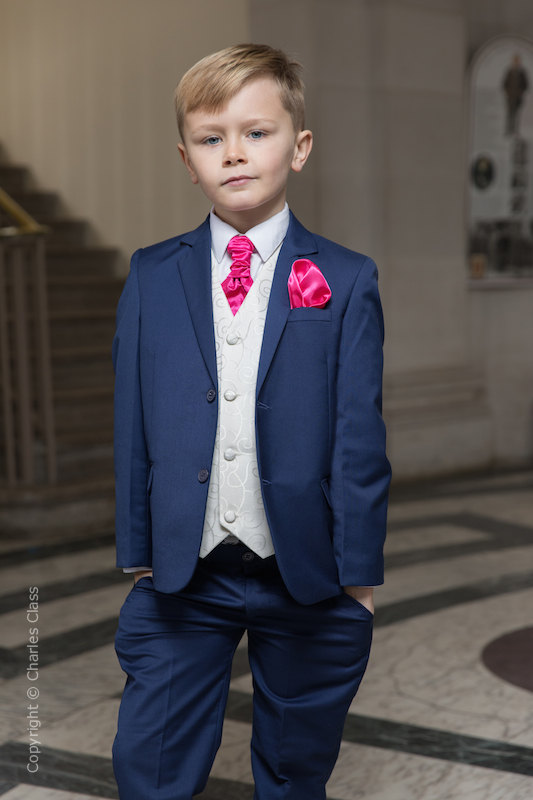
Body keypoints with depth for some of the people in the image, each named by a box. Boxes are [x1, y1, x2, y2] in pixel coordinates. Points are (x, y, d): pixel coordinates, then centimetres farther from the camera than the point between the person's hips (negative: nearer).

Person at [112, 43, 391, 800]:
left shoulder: (346, 280, -3)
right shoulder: (151, 276, 3)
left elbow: (360, 437, -3)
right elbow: (133, 425, 5)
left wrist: (359, 574, -4)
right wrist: (138, 552, 4)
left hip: (308, 580, -1)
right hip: (181, 575, 1)